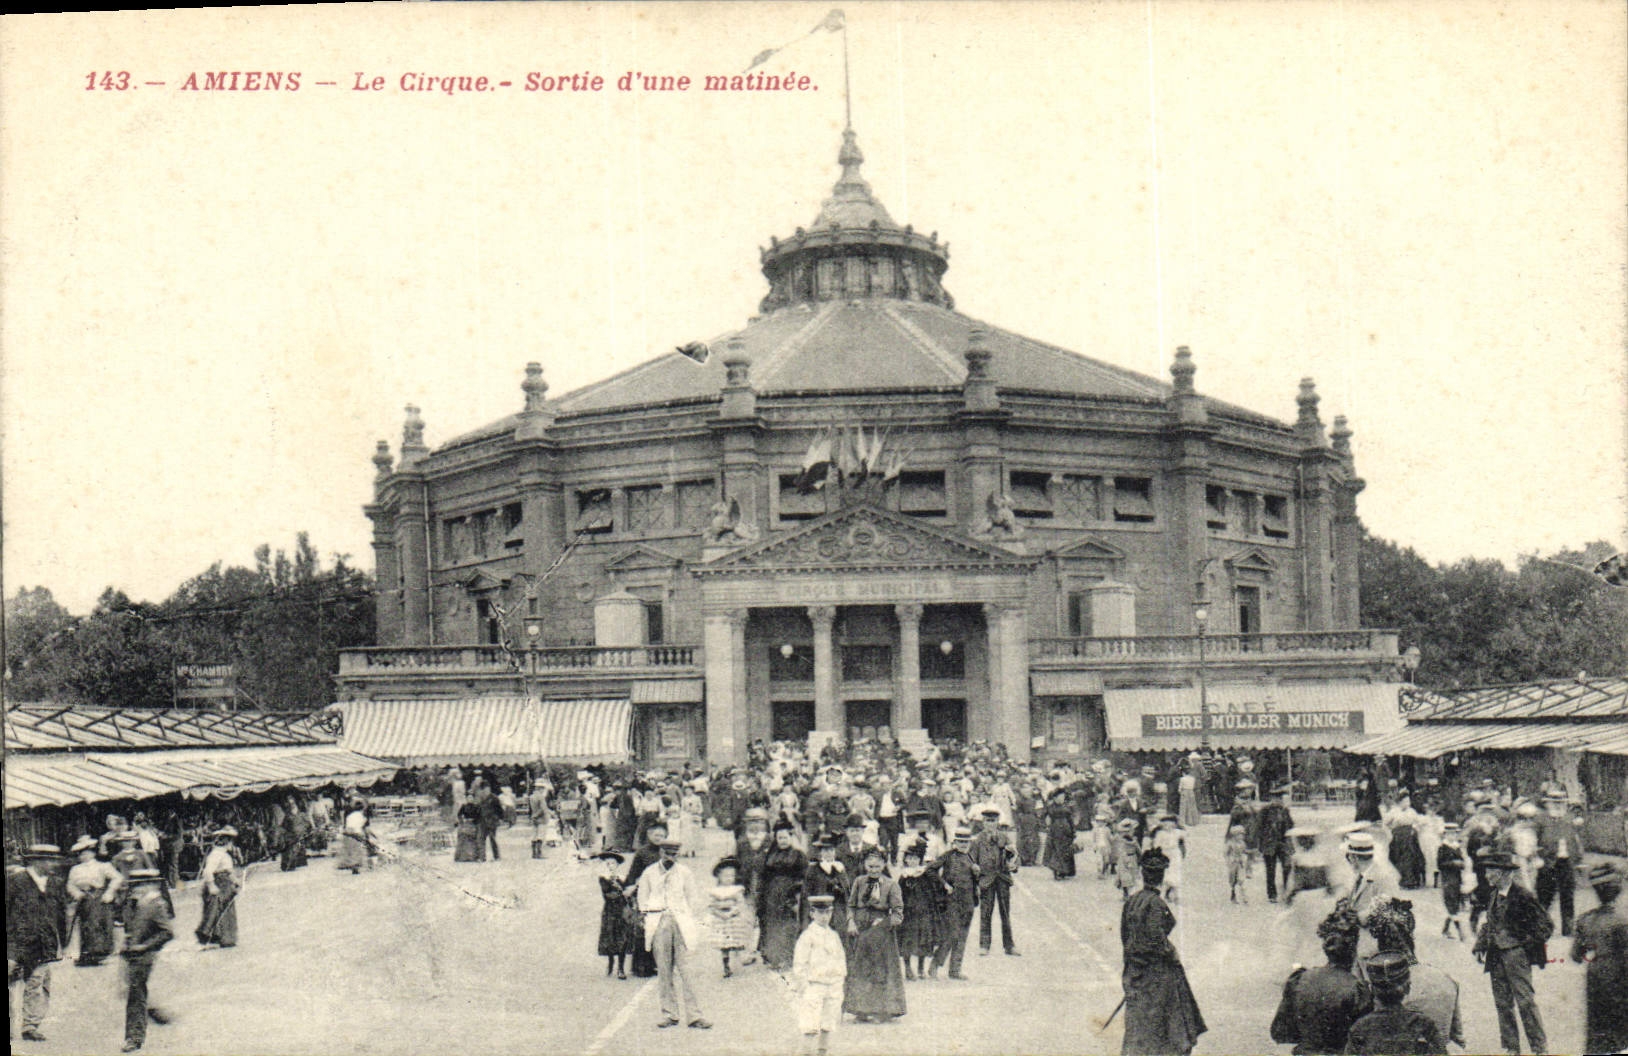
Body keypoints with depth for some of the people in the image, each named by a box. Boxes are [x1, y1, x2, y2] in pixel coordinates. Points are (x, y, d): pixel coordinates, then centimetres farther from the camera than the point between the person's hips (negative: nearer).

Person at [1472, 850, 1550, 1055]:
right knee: (1502, 1004, 10)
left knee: (1525, 1002, -8)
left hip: (1516, 954, -7)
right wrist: (1480, 947, 13)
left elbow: (1546, 926, -7)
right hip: (1496, 957, 7)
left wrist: (1526, 943, -8)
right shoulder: (1495, 894, 11)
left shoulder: (1523, 896, -12)